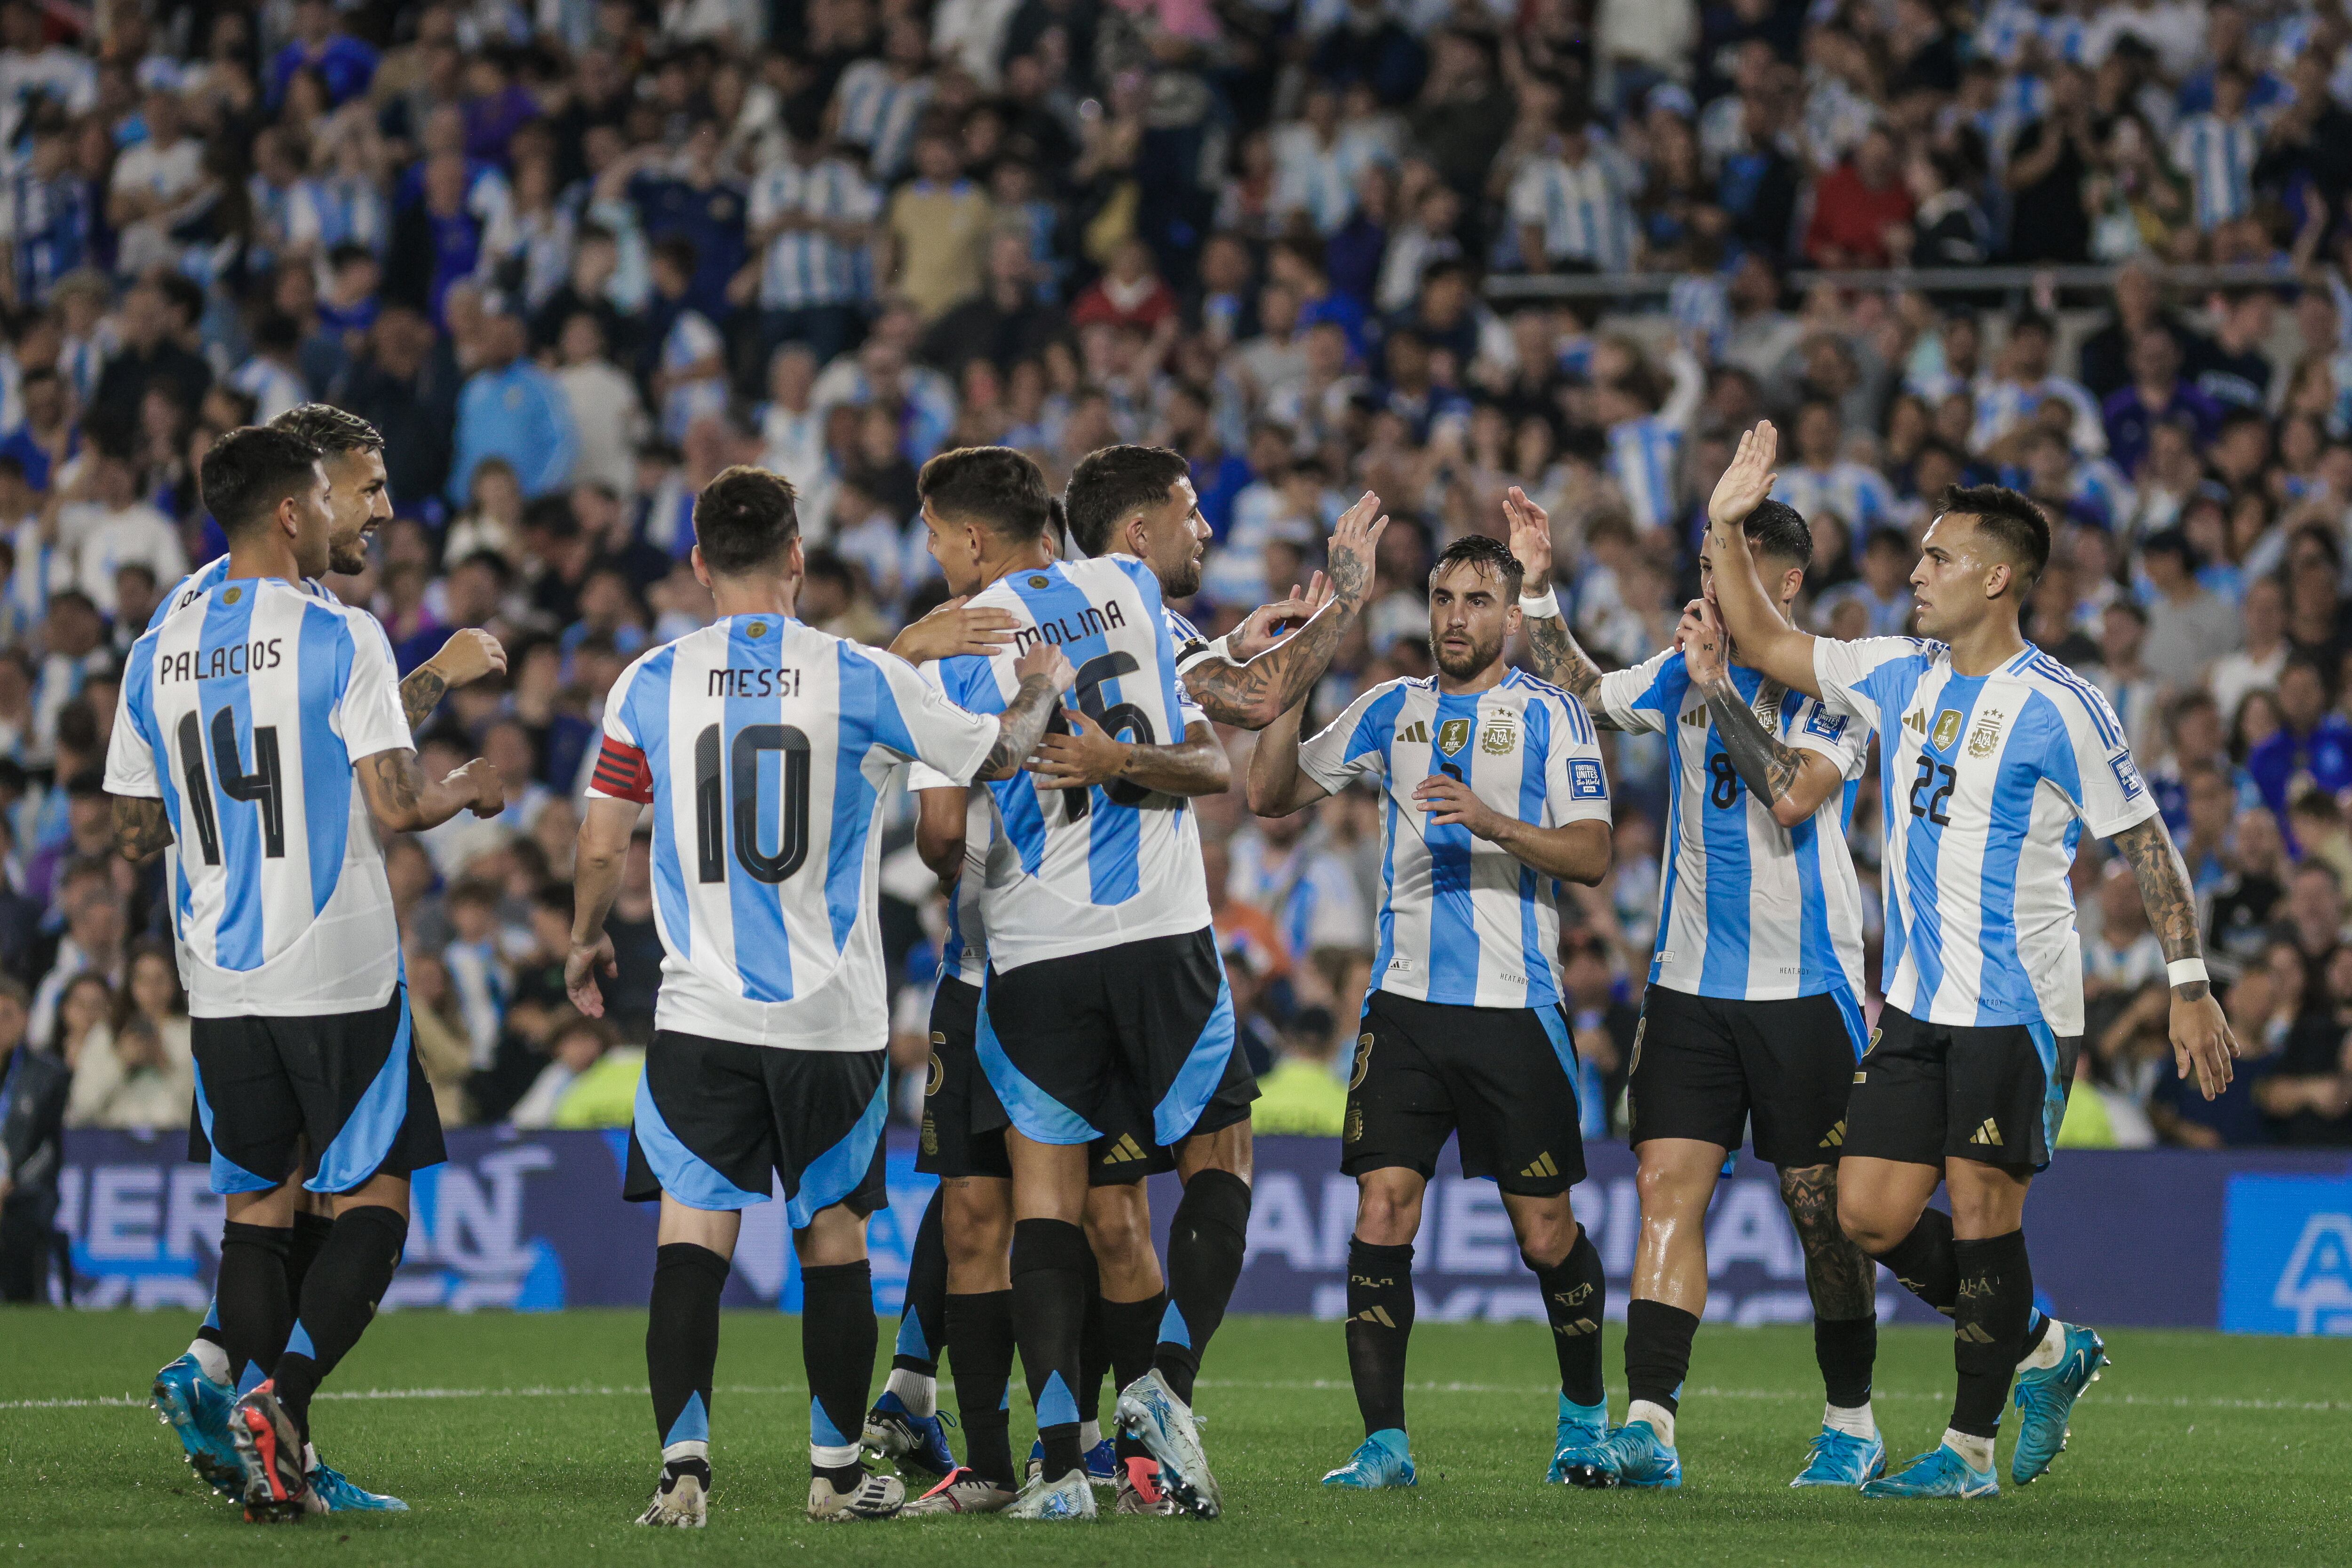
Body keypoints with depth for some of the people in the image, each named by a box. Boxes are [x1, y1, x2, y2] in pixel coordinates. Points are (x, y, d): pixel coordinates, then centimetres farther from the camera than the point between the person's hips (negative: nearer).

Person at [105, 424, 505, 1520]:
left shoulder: (157, 656, 5)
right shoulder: (340, 638, -10)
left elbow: (134, 835, 10)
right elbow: (396, 806, -14)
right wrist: (470, 789, 7)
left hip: (222, 984, 5)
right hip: (341, 976, -5)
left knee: (257, 1211, 11)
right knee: (372, 1202, 4)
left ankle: (276, 1466, 6)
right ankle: (280, 1395, -15)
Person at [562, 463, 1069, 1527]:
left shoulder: (650, 684, -2)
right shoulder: (862, 680, -3)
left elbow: (600, 848, 3)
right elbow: (999, 756, 9)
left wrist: (585, 942, 23)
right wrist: (1040, 688, 31)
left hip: (702, 1015, 0)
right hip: (833, 1018, 0)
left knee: (692, 1237, -1)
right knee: (833, 1237, 11)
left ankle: (684, 1464, -12)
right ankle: (837, 1471, 18)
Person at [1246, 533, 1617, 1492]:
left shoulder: (1551, 716, 1)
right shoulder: (1391, 710, 12)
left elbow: (1591, 855, -7)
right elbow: (1271, 794, 14)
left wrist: (1493, 821, -23)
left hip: (1515, 1007, -3)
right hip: (1406, 1006, 3)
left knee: (1545, 1233, 3)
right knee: (1381, 1214, -9)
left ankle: (1585, 1411, 26)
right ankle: (1383, 1443, -7)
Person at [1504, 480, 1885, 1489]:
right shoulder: (1684, 672, 11)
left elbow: (1792, 795, -22)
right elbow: (1581, 696, 25)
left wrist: (1721, 689, -19)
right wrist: (1536, 588, 16)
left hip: (1803, 986, -5)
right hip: (1690, 980, 5)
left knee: (1821, 1206, 2)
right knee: (1668, 1188, -7)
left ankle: (1852, 1426, 17)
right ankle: (1648, 1428, -12)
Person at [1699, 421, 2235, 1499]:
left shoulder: (2060, 710, -10)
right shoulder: (1901, 675, 9)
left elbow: (2146, 842, -6)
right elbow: (1763, 644, 17)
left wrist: (2190, 986, -9)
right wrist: (1727, 527, 5)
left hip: (2017, 1007, -7)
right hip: (1917, 1005, 7)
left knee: (1981, 1219, -6)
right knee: (1872, 1217, 3)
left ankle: (1971, 1449, 5)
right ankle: (2044, 1350, 22)